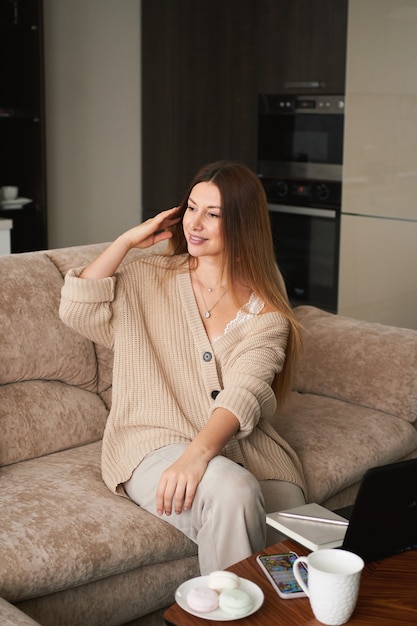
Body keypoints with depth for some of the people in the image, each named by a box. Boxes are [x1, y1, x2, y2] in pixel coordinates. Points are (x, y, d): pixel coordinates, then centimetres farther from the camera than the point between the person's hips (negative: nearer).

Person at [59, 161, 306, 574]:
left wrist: (197, 453, -30)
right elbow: (77, 310, -6)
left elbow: (244, 392, -13)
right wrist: (127, 240, -1)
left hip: (242, 444, 1)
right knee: (232, 492, -32)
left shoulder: (265, 308, 3)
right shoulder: (149, 278, 9)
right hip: (155, 442, -1)